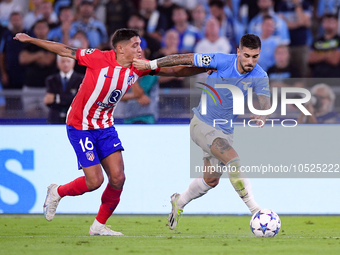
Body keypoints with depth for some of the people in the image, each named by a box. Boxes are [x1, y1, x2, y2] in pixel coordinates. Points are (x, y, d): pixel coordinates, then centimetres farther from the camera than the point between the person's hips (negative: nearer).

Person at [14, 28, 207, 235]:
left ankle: (99, 226, 12)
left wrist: (205, 68, -12)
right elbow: (65, 51, -11)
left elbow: (175, 71, -3)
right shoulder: (100, 59, -20)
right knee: (95, 181, -9)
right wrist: (31, 40, -8)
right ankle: (57, 192, 20)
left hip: (105, 126, 6)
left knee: (118, 178, -5)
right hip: (80, 126, -6)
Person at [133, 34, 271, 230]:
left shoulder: (260, 77, -11)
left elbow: (265, 104, -22)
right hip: (203, 124, -5)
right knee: (234, 161, -26)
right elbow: (186, 59, -10)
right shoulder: (222, 61, -19)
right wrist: (150, 64, -6)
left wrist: (261, 119, -46)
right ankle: (255, 209, -24)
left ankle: (179, 203, 43)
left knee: (211, 180, 17)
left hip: (225, 131, 5)